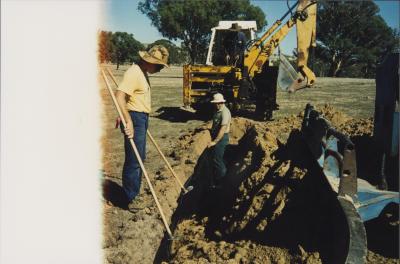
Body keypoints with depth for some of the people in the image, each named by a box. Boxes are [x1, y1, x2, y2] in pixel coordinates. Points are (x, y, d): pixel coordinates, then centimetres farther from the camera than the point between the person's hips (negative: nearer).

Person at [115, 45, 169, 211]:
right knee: (133, 160, -4)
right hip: (135, 119, -11)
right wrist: (128, 121, -32)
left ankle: (133, 194, 32)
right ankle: (130, 200, 8)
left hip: (141, 118, 11)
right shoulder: (134, 72, -18)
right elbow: (119, 96, -29)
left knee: (139, 158, 18)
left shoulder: (143, 72, 15)